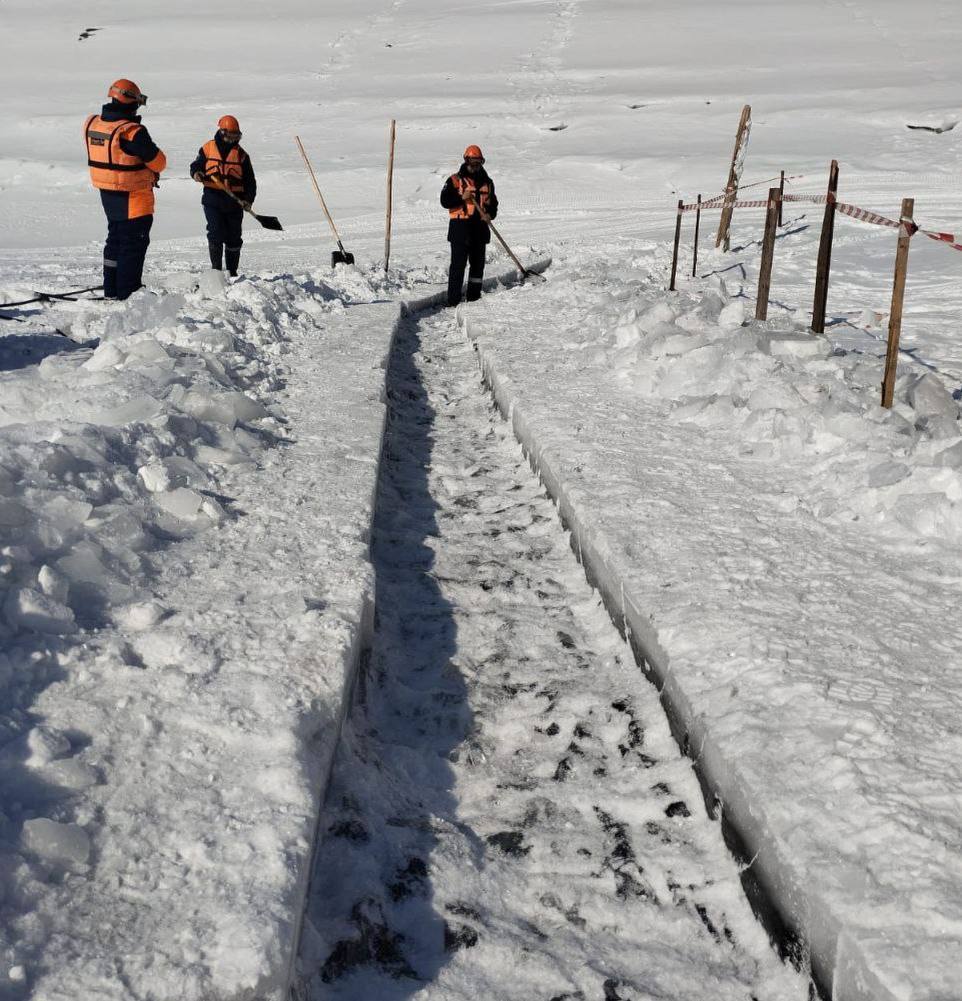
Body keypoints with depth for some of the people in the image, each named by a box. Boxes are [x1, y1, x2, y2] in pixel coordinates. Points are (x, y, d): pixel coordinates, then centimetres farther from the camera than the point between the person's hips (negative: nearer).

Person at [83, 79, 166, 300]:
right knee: (134, 242, 3)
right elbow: (158, 161, -16)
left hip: (106, 193, 7)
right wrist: (154, 169, 8)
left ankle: (111, 289, 27)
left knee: (115, 238, 20)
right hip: (133, 196, -7)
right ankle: (127, 293, 5)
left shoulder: (92, 124, -1)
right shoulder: (132, 132, -23)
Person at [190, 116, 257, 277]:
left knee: (234, 238, 7)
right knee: (215, 233, -13)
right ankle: (216, 268, -4)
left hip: (235, 201, 2)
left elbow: (250, 180, 7)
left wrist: (248, 199, -8)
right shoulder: (208, 148, 5)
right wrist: (196, 173, -11)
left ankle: (232, 272, 18)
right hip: (212, 198, -2)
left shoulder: (241, 154, 7)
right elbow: (196, 165, 14)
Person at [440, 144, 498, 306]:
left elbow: (493, 203, 20)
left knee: (478, 263, 9)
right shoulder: (455, 180, 1)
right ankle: (453, 300, -9)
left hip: (480, 227, 5)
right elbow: (445, 201, -5)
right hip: (460, 226, -5)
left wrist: (490, 214, -2)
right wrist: (461, 197, -19)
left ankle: (474, 297, 19)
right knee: (458, 264, -9)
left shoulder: (487, 182, 14)